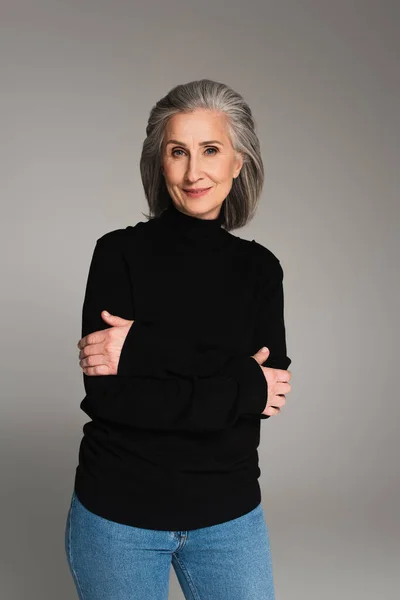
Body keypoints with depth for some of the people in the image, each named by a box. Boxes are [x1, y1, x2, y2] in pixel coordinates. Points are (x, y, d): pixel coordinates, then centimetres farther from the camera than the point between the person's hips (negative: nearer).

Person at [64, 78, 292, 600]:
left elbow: (272, 384, -13)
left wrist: (143, 350, -22)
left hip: (228, 513, 2)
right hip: (118, 512, -2)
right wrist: (242, 388, -18)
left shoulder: (259, 267, 0)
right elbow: (104, 393, -17)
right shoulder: (120, 252, -8)